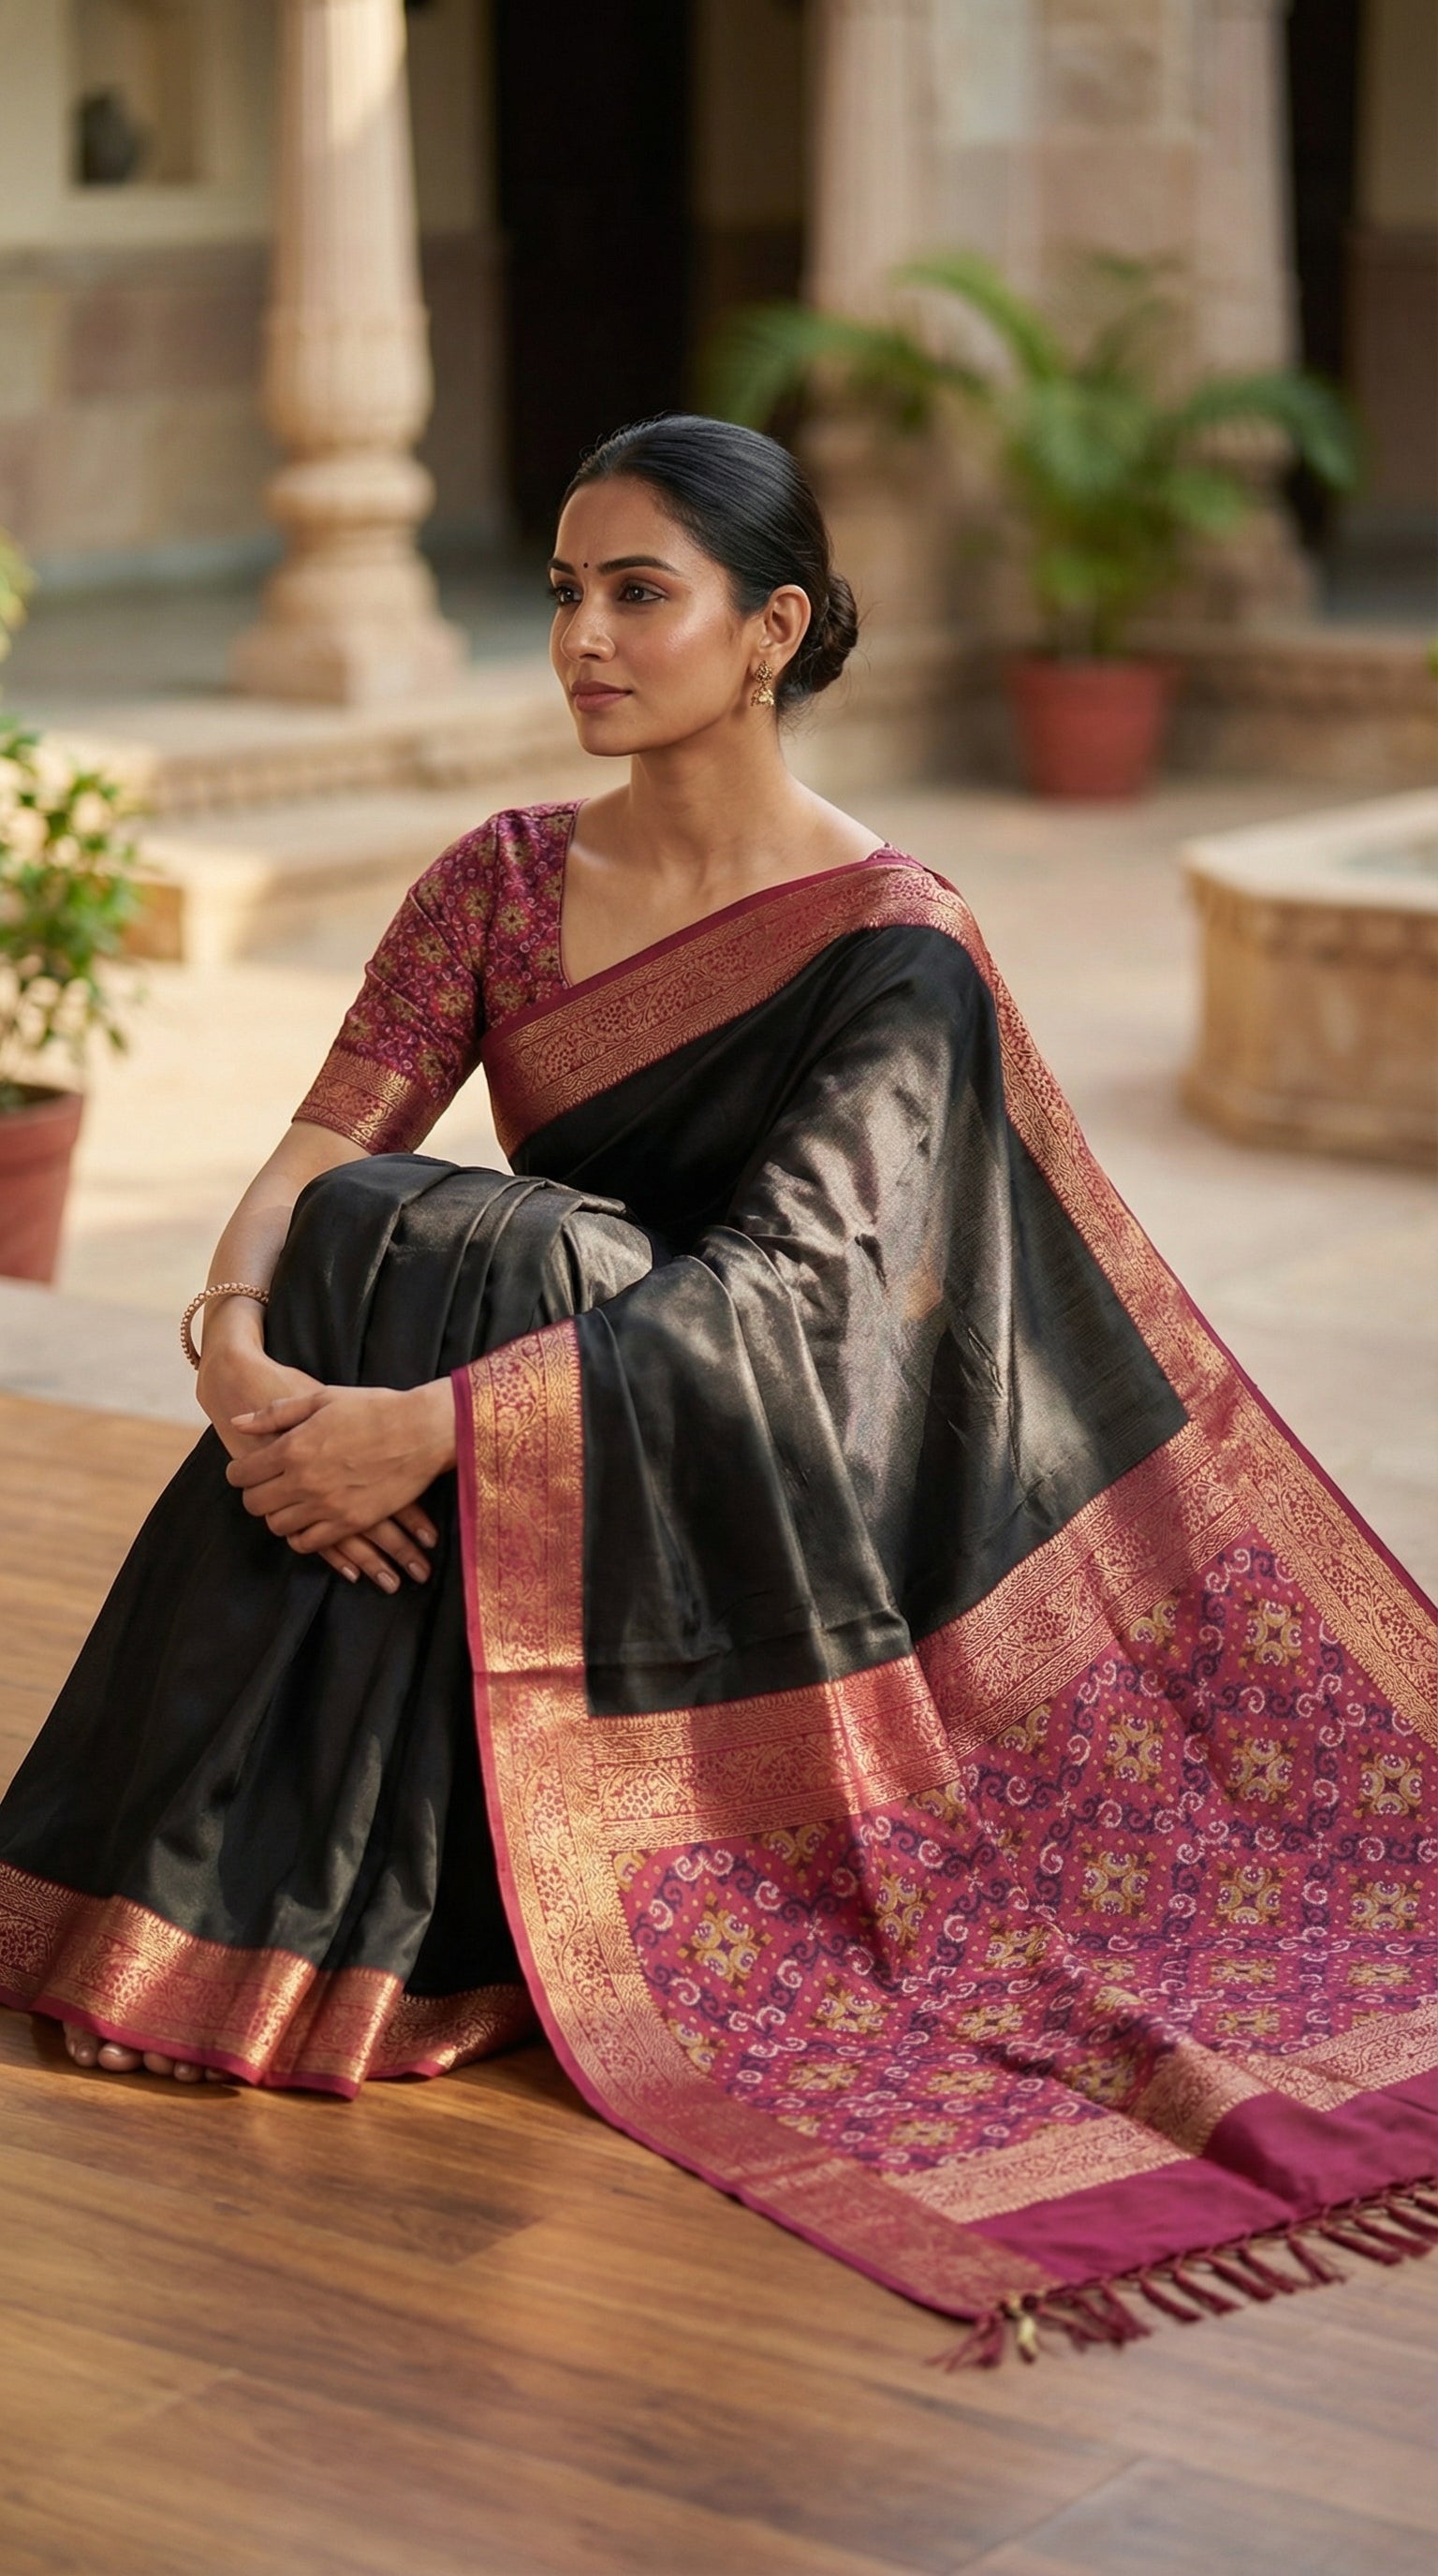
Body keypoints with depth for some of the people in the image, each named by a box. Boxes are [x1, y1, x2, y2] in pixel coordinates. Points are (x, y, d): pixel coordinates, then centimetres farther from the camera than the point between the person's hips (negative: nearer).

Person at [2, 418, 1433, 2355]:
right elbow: (322, 1152, -3)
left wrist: (441, 1420, -36)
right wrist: (240, 1341, -27)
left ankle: (398, 1932, -20)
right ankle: (251, 1888, -14)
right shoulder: (505, 884, 5)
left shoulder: (892, 948, -13)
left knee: (474, 1266, -31)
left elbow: (788, 1287, -25)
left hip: (776, 1508, -4)